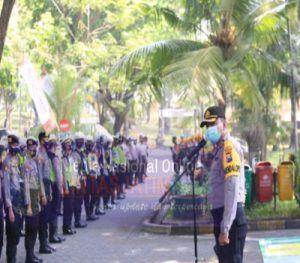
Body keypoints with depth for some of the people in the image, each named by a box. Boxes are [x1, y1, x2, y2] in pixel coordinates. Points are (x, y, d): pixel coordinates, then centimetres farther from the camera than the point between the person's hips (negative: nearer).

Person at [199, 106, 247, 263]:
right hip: (222, 216, 10)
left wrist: (225, 228, -23)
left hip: (230, 219, -10)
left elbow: (232, 189, -21)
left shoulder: (230, 147, -13)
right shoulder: (219, 149, 18)